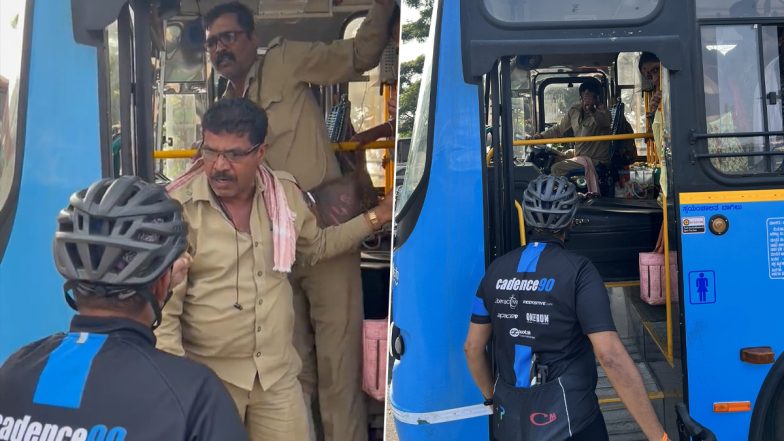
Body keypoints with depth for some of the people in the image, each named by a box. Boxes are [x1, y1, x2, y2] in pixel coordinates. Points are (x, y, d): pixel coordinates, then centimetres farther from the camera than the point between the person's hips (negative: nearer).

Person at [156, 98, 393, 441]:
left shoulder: (285, 193, 0)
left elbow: (317, 247, 19)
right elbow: (163, 307, -13)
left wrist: (376, 217, 14)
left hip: (278, 373, 4)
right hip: (208, 377, -4)